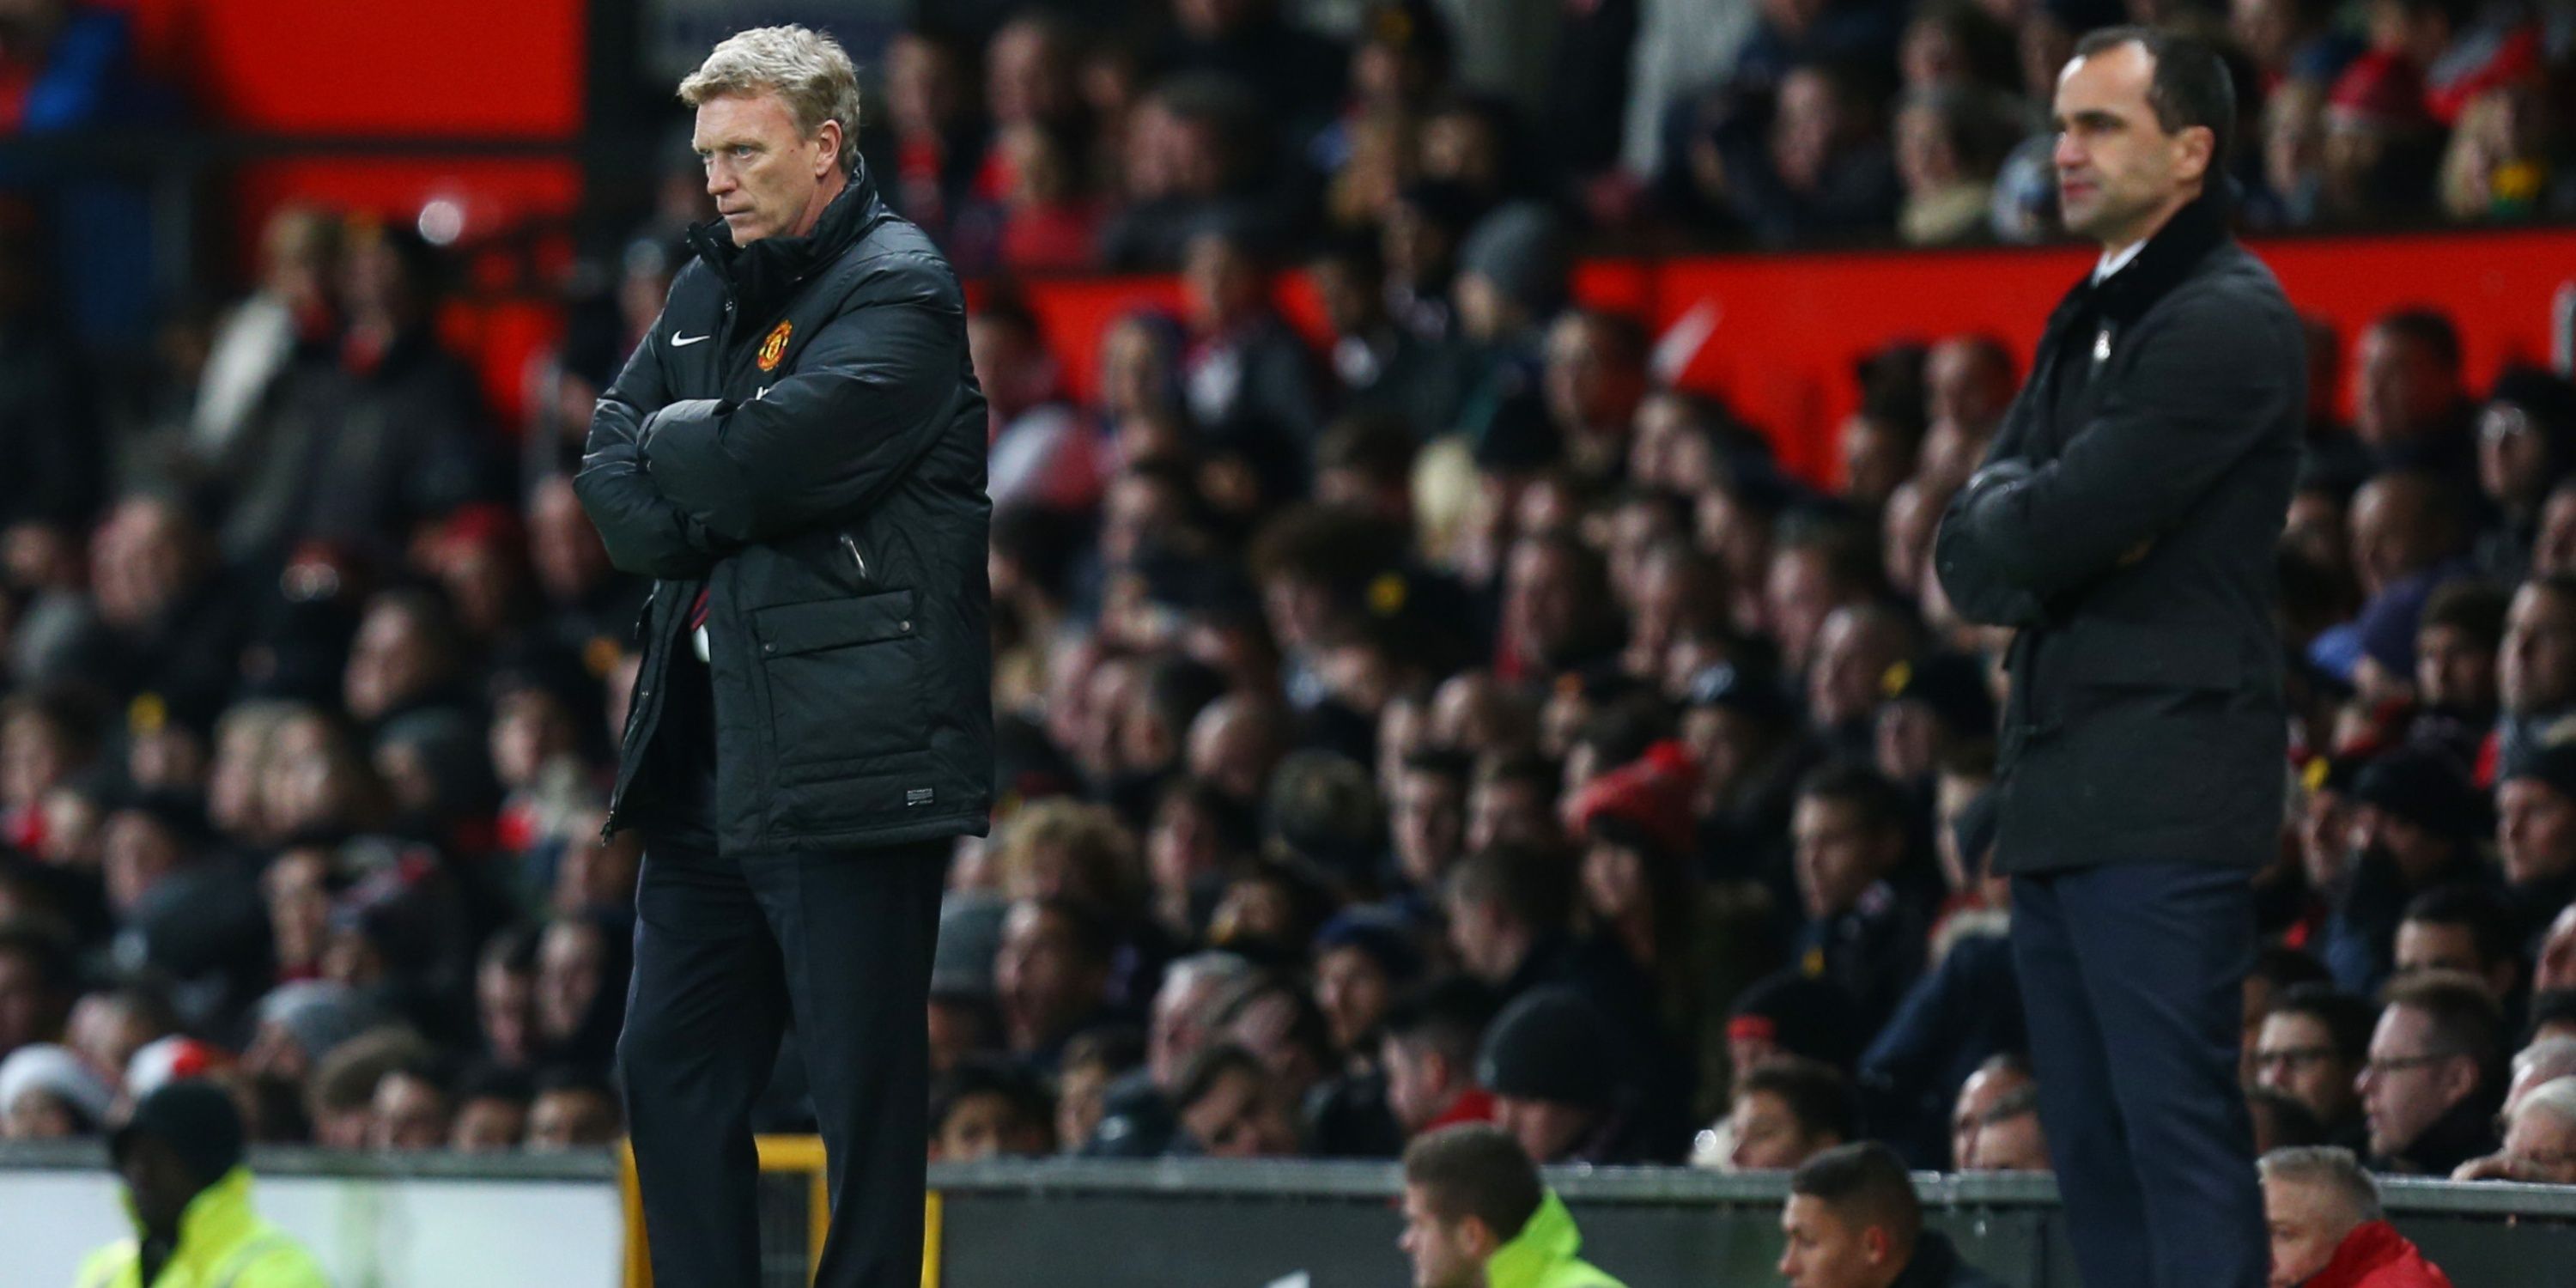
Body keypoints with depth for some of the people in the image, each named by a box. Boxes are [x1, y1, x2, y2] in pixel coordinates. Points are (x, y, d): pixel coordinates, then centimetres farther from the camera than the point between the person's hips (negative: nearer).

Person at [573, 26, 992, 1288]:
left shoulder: (900, 290, -7)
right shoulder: (708, 292, 18)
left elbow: (769, 457, -19)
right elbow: (612, 472, 12)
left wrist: (672, 443, 0)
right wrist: (696, 515, -7)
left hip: (848, 760, -8)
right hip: (706, 758, 8)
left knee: (864, 1096, -5)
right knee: (668, 1069, 11)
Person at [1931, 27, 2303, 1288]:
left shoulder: (2228, 321, -10)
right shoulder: (2086, 324, 20)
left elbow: (2051, 532, -16)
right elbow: (1971, 554, 12)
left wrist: (2018, 536, 4)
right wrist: (2052, 541, -7)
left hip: (2162, 794, -9)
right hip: (2060, 794, 9)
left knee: (2179, 1136, -12)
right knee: (2092, 1150, 9)